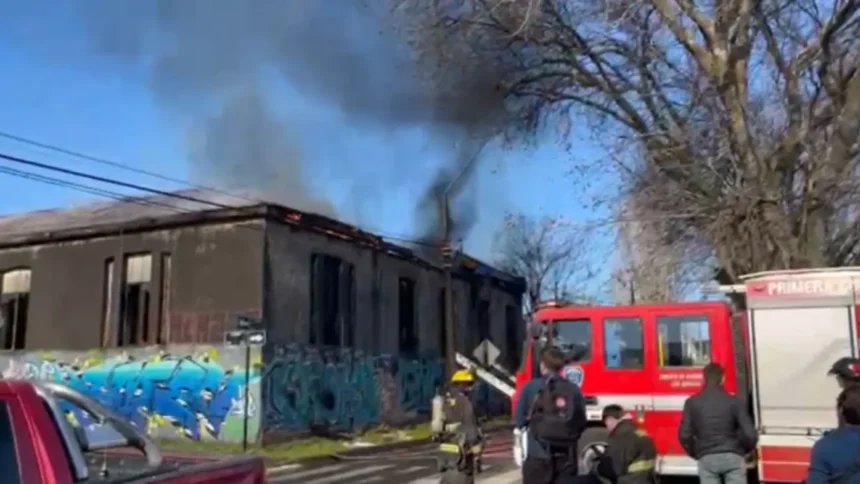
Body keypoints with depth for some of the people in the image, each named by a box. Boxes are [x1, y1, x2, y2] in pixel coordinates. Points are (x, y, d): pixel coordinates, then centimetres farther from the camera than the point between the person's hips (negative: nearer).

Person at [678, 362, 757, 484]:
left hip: (706, 458, 1)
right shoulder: (734, 401, -2)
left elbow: (684, 435, -2)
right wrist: (743, 451, 15)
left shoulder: (692, 402, 1)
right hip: (733, 457, -1)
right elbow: (749, 434, -6)